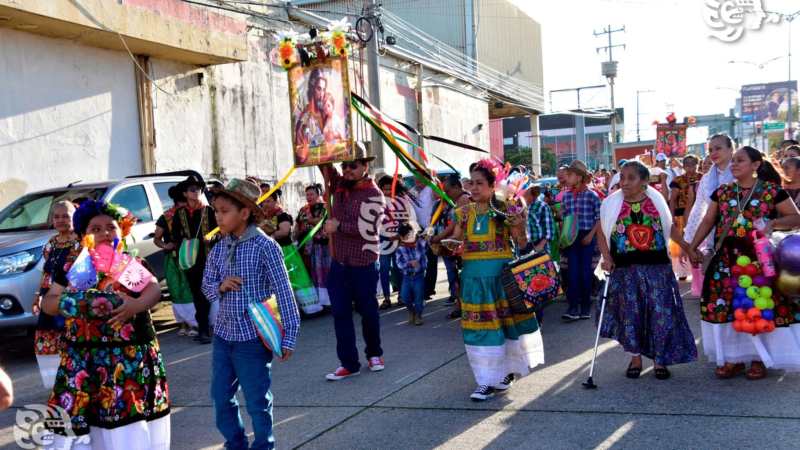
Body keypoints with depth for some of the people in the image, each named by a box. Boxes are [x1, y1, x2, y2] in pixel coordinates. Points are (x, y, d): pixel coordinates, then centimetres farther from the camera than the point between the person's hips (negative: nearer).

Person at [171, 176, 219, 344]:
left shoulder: (209, 210, 3)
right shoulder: (179, 213, 9)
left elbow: (218, 231, 2)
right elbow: (175, 234, 9)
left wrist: (211, 238, -18)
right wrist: (182, 240, -12)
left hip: (207, 256, -2)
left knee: (203, 293, -7)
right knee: (196, 293, 6)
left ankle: (202, 329, -4)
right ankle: (203, 328, 13)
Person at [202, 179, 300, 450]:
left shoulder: (265, 247, -12)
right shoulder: (218, 250, 4)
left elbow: (283, 292, -12)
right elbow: (206, 286, 13)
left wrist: (288, 336, -14)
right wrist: (220, 286, -12)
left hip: (253, 338, -6)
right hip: (222, 336, 6)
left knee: (257, 400, 6)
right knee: (220, 397, 14)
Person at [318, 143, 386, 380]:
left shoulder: (373, 194, -11)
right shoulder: (339, 185, 7)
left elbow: (368, 228, -22)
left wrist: (339, 226, -16)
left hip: (363, 267, -5)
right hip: (338, 265, 5)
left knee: (368, 312, 9)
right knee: (341, 314, 4)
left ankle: (374, 354, 31)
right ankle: (349, 363, 12)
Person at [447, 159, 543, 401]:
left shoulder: (504, 211, -3)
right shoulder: (464, 213, 6)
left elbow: (521, 245, 1)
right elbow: (456, 243, 11)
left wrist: (521, 230, -19)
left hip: (502, 275, -2)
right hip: (474, 277, 3)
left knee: (505, 322, 7)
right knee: (479, 327, 4)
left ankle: (506, 370, 28)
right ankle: (487, 380, 13)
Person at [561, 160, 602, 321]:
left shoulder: (592, 195, -5)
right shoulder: (566, 195, 5)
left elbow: (600, 218, -2)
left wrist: (591, 235, -10)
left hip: (587, 237, -2)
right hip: (571, 237, 3)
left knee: (585, 272, 2)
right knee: (573, 272, -3)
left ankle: (586, 307, 13)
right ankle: (573, 308, -4)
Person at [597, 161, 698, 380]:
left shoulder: (657, 202, 2)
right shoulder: (611, 204, -1)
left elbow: (670, 228, 13)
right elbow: (602, 233, 2)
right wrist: (607, 258, -10)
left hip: (657, 267, 1)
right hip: (625, 269, 0)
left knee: (661, 312, 0)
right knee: (630, 312, 5)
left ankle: (660, 360, 14)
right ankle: (635, 358, 22)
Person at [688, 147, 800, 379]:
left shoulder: (772, 190, -1)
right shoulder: (722, 192, 9)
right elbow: (708, 221, 13)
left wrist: (773, 223, -16)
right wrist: (692, 247, 6)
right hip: (726, 260, 4)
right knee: (725, 306, 2)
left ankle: (759, 358, 16)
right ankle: (734, 358, 15)